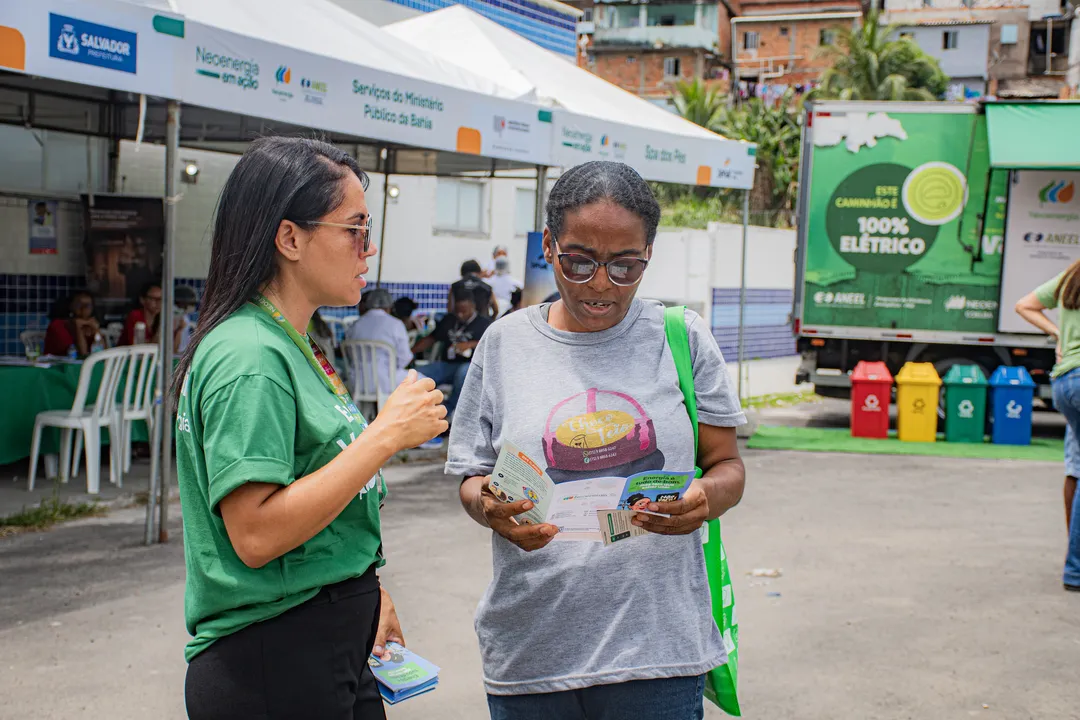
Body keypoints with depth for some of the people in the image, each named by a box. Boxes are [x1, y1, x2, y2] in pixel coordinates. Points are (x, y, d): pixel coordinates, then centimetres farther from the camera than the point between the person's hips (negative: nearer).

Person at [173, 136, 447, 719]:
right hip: (273, 667, -9)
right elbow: (256, 534, -26)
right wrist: (385, 435, -23)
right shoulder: (248, 356, -19)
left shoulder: (292, 346, 11)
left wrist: (367, 595, 14)